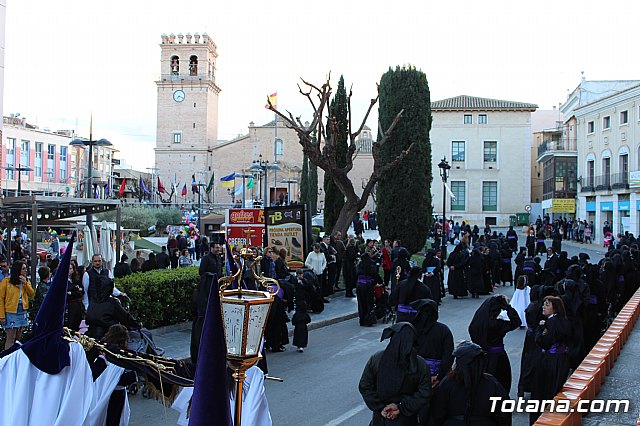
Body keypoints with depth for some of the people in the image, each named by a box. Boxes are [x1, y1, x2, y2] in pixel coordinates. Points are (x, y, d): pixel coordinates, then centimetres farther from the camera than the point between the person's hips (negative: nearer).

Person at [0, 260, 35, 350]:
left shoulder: (26, 280, 10)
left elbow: (32, 294, 1)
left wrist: (26, 284, -12)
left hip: (23, 312, 5)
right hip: (11, 313, -5)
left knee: (18, 338, 10)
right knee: (11, 339, -6)